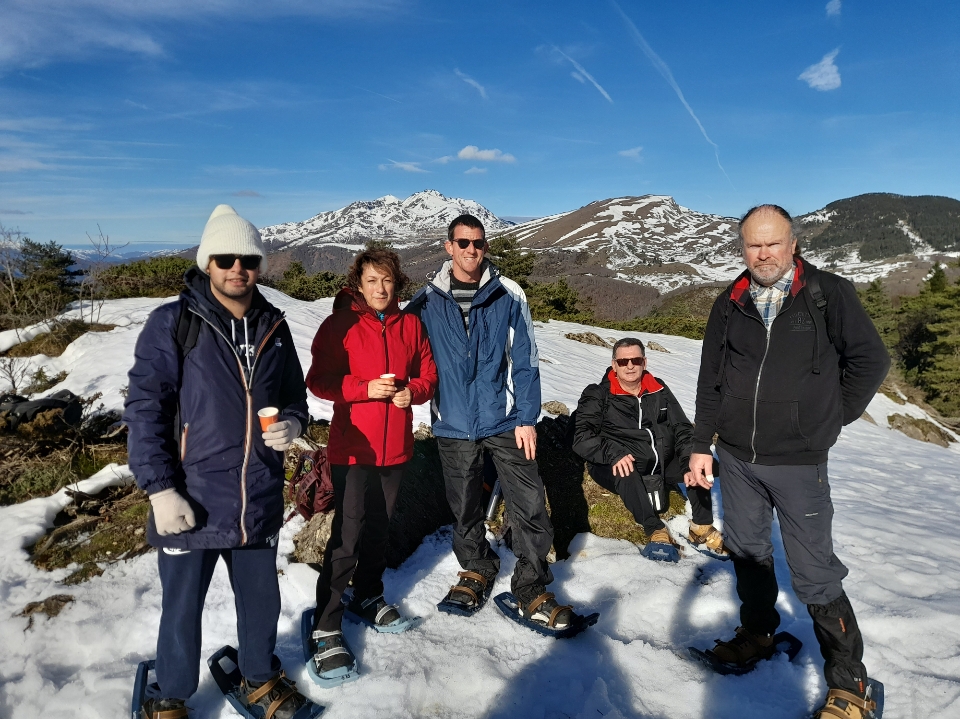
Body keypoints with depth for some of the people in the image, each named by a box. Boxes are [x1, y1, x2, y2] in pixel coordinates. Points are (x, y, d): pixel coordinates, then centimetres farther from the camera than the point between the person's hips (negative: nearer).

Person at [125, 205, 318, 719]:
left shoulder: (273, 327, 5)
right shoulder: (172, 324, -9)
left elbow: (293, 396, 15)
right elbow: (144, 410, -10)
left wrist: (291, 424, -7)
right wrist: (161, 489, -15)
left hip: (259, 500, 4)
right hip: (192, 502, -3)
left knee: (261, 600, 19)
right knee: (182, 609, 13)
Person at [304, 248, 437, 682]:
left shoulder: (410, 325, 6)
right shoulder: (339, 325, -6)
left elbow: (428, 374, 11)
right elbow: (318, 380, -8)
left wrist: (413, 391, -10)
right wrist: (365, 388, -20)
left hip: (396, 448, 5)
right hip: (352, 448, -4)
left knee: (379, 528, 17)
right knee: (348, 536, -5)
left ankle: (368, 597, 38)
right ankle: (325, 628, 8)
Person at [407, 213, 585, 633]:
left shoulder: (509, 296, -2)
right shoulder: (426, 302, 1)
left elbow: (525, 361, -2)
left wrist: (526, 418, -6)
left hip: (504, 422, -1)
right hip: (453, 426, 1)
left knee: (530, 507, -1)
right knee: (464, 509, 15)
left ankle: (531, 589, 17)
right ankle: (476, 574, 38)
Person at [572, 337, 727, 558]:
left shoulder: (659, 390, 10)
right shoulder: (598, 395, 0)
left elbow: (682, 428, 9)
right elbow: (582, 436, -11)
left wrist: (691, 459, -11)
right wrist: (613, 454, -29)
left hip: (662, 463, 4)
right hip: (624, 466, -4)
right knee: (625, 472, -36)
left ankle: (702, 528, -7)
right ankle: (656, 531, -26)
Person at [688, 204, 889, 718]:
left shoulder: (828, 294, -5)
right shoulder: (729, 305, 6)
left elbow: (870, 360, 0)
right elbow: (710, 380, 9)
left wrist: (832, 417, 1)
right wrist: (701, 444, 7)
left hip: (799, 462, -4)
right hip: (737, 458, 4)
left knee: (814, 574, 1)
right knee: (747, 551, 18)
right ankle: (758, 633, 40)